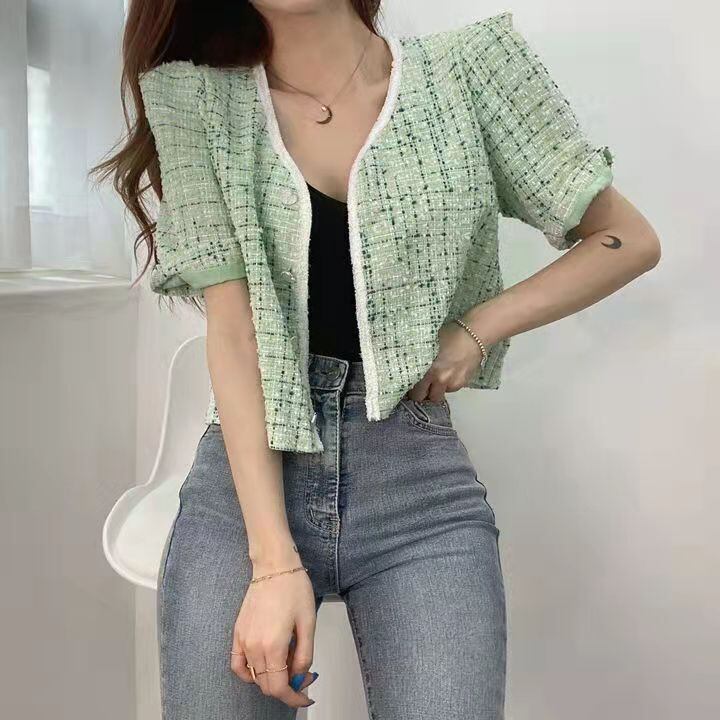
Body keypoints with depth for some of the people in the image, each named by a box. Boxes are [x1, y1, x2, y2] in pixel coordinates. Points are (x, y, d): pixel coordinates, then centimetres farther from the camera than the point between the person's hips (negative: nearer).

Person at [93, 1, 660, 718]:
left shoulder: (472, 68, 2)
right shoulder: (194, 98, 1)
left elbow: (628, 238, 8)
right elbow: (231, 328, -7)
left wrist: (476, 327, -5)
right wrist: (274, 562, -13)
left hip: (419, 479, 0)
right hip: (245, 476, 1)